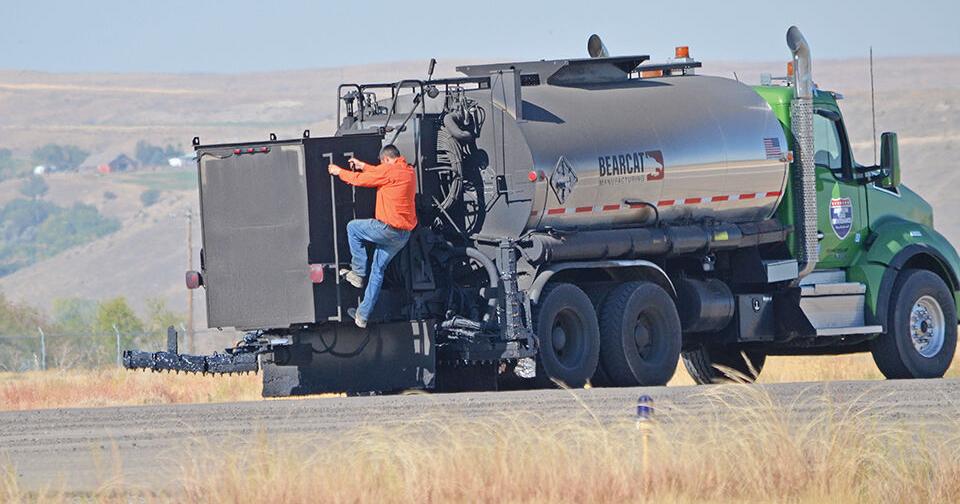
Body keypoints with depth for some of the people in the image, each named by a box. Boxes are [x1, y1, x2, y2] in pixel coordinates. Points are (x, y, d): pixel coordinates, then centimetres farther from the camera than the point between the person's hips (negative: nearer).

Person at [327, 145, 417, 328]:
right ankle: (363, 315, 18)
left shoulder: (389, 170, -12)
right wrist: (364, 166, 40)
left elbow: (359, 180, -2)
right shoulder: (409, 172, 13)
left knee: (352, 227, 17)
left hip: (388, 229, -8)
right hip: (404, 235, 8)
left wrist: (339, 172, 15)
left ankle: (358, 273, 15)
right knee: (378, 270, 16)